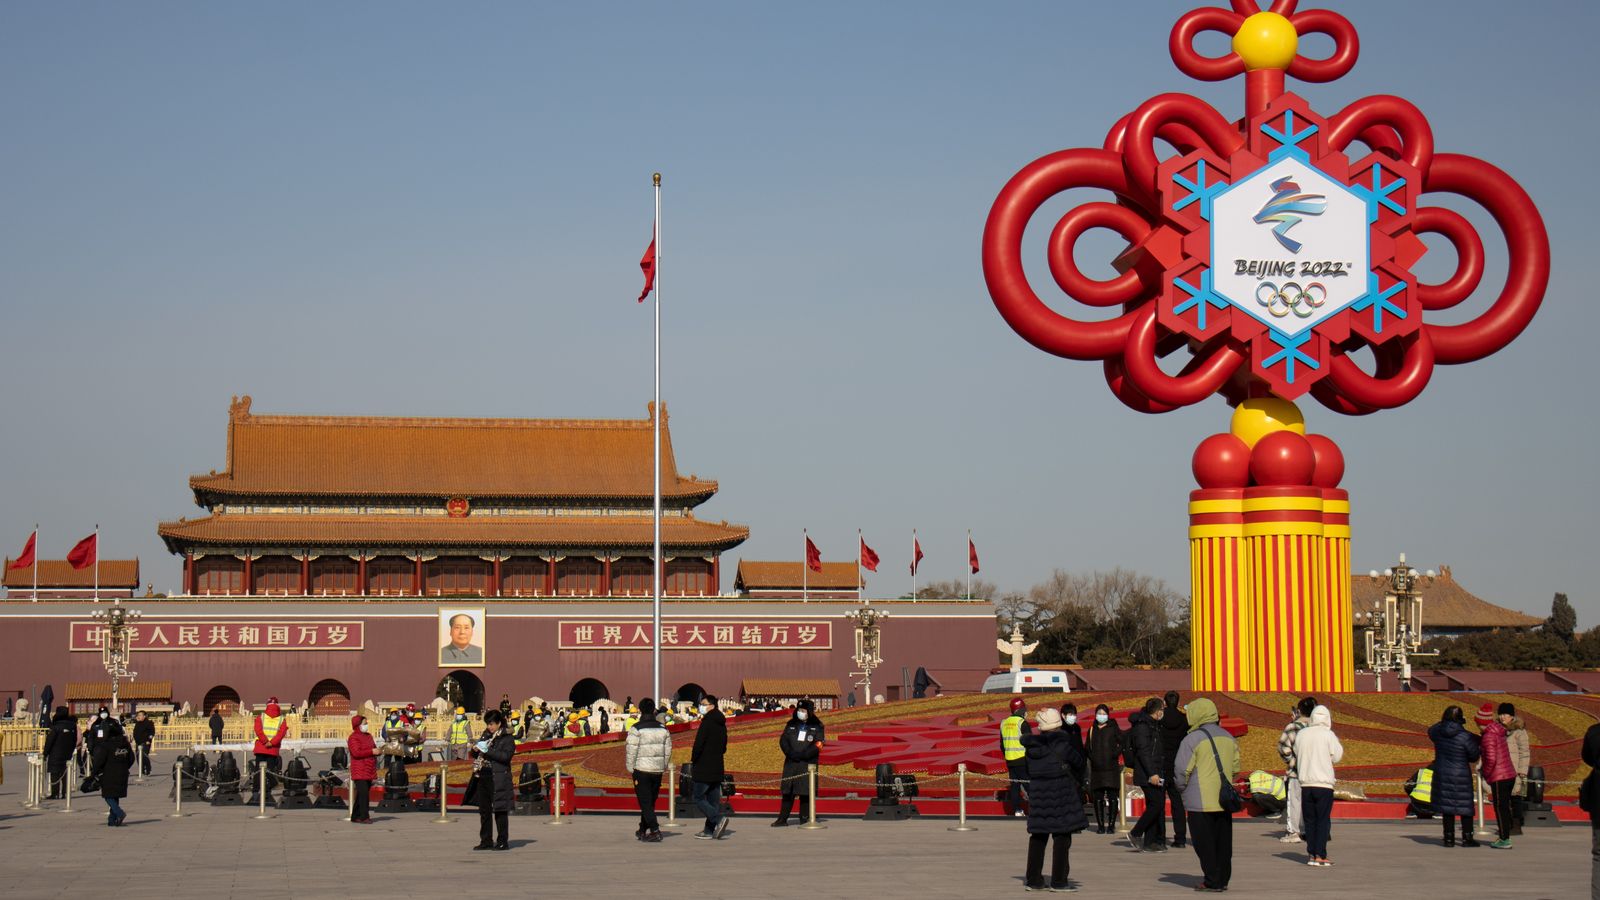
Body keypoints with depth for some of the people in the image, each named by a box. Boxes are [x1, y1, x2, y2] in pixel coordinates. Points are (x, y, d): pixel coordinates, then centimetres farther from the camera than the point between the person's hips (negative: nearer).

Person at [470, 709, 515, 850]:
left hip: (499, 779, -7)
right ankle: (486, 841, 14)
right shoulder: (486, 736, 17)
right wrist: (475, 750, -1)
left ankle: (502, 842, -1)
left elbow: (506, 756, -16)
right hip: (484, 777, 7)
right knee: (484, 810, 8)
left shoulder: (507, 738, -2)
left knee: (500, 810, -5)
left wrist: (487, 751, -19)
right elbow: (476, 754, 23)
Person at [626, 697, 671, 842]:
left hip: (641, 770, -5)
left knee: (645, 802, -4)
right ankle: (643, 830, 28)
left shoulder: (637, 729, -10)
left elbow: (631, 751, -11)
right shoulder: (663, 728, 7)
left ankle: (655, 831, -17)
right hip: (657, 770, 5)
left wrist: (631, 769, -3)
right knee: (650, 801, 16)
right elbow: (668, 750, 11)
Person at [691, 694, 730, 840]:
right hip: (717, 768, 8)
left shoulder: (707, 722, -14)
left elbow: (699, 744, -17)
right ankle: (710, 830, 11)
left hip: (704, 768, -8)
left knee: (699, 798, -3)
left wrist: (692, 761, -5)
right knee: (713, 799, 10)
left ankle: (718, 819, -19)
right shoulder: (721, 724, 12)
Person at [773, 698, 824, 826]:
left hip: (808, 763, -3)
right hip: (791, 763, 3)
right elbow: (783, 741, 7)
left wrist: (803, 755, -16)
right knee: (787, 791, 3)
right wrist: (791, 753, -10)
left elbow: (818, 745, -6)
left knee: (805, 791, -4)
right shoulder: (791, 724, 12)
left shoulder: (817, 726, 2)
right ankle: (782, 818, 6)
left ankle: (805, 817, 3)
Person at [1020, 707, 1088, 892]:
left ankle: (1033, 879, 17)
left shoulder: (1033, 745, 3)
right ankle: (1059, 881, 0)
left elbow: (1029, 771, 8)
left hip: (1038, 793, 6)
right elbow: (1078, 762, -4)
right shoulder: (1062, 742, -12)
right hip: (1061, 792, -6)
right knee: (1062, 837, 0)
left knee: (1038, 837, 13)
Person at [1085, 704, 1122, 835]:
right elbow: (1088, 747, 19)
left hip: (1111, 767, -3)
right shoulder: (1092, 730, 14)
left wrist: (1114, 754, -11)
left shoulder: (1113, 728, 4)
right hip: (1096, 769, 3)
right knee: (1098, 798, 1)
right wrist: (1092, 758, 3)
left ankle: (1111, 824, 0)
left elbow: (1122, 744, 2)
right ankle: (1100, 825, 6)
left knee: (1112, 797, -5)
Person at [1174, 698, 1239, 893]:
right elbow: (1235, 769, 14)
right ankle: (1223, 879, 15)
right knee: (1223, 842, 12)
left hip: (1201, 802, -6)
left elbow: (1181, 770, -11)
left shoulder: (1192, 739, -11)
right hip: (1224, 800, 6)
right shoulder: (1228, 738, 10)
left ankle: (1212, 882, -2)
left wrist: (1183, 789, 6)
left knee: (1204, 843, 0)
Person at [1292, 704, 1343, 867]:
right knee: (1323, 820, 0)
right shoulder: (1328, 735, -9)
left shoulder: (1301, 734, 4)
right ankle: (1320, 855, -6)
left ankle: (1311, 854, 8)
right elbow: (1337, 756, -3)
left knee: (1310, 820, 11)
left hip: (1305, 783, 4)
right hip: (1324, 783, -4)